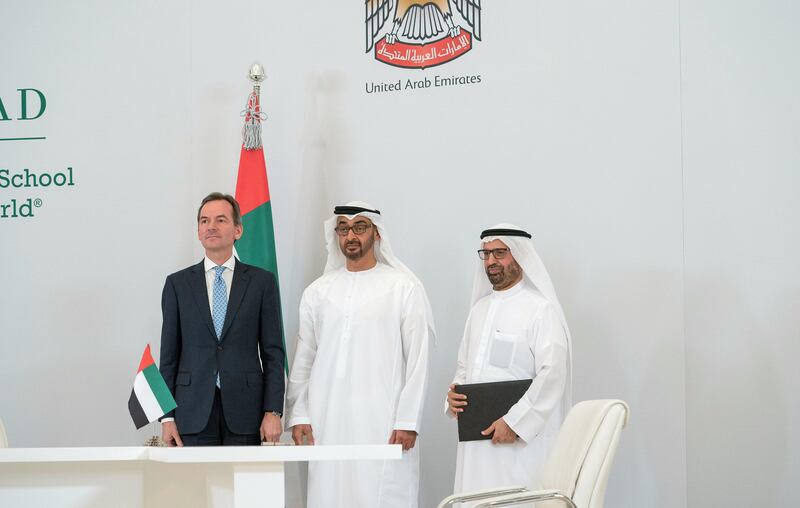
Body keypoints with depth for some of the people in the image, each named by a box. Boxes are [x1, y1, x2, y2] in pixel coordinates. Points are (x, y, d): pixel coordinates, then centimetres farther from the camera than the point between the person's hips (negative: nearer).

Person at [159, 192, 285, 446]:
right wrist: (167, 416, 1)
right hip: (194, 410, 1)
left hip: (244, 409, 0)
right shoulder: (178, 283, 7)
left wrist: (273, 411, -5)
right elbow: (169, 353, 7)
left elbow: (273, 351, 3)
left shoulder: (262, 282, 4)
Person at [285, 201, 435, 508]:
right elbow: (303, 360, 14)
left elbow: (417, 359, -2)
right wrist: (298, 415, 4)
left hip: (382, 424, -3)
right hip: (328, 424, 3)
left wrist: (407, 422, -8)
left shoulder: (404, 287, 3)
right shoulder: (318, 292, 13)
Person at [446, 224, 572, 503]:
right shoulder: (480, 308, 16)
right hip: (477, 437, 7)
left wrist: (514, 423, -17)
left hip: (522, 440, -7)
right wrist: (454, 395, 3)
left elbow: (552, 375, -15)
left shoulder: (541, 309, -7)